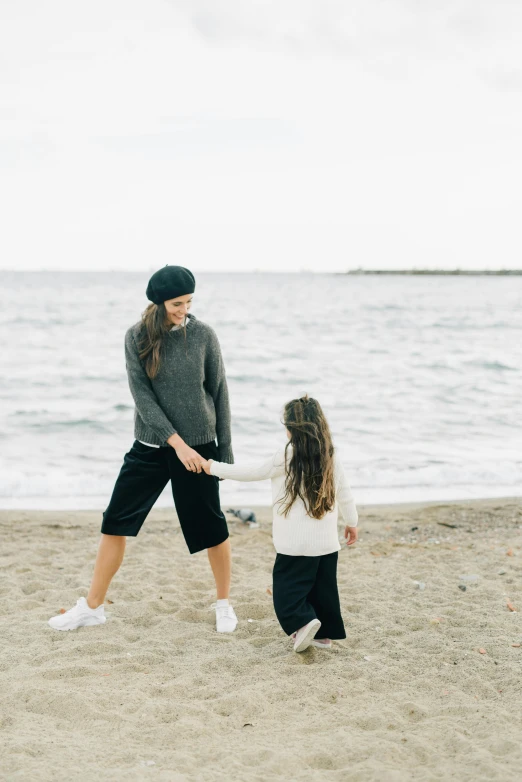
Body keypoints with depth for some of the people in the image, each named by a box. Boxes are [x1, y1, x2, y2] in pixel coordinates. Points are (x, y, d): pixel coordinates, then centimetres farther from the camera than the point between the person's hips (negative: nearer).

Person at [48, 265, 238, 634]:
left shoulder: (203, 335, -6)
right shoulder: (138, 337, -4)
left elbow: (219, 392, 0)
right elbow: (142, 395, -10)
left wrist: (225, 449, 1)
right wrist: (177, 443, -18)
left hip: (197, 445, -2)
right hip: (150, 446, 2)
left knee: (211, 526, 5)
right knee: (116, 521, 3)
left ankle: (225, 604, 26)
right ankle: (93, 606, 16)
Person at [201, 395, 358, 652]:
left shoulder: (287, 456, -11)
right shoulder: (331, 457, 3)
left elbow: (254, 472, -4)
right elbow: (344, 493, 11)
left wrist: (214, 467, 8)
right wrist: (352, 522, 26)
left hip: (296, 543, -5)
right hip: (327, 542, 5)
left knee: (288, 585, 2)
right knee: (322, 587, 13)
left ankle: (303, 621, -17)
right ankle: (324, 633, 18)